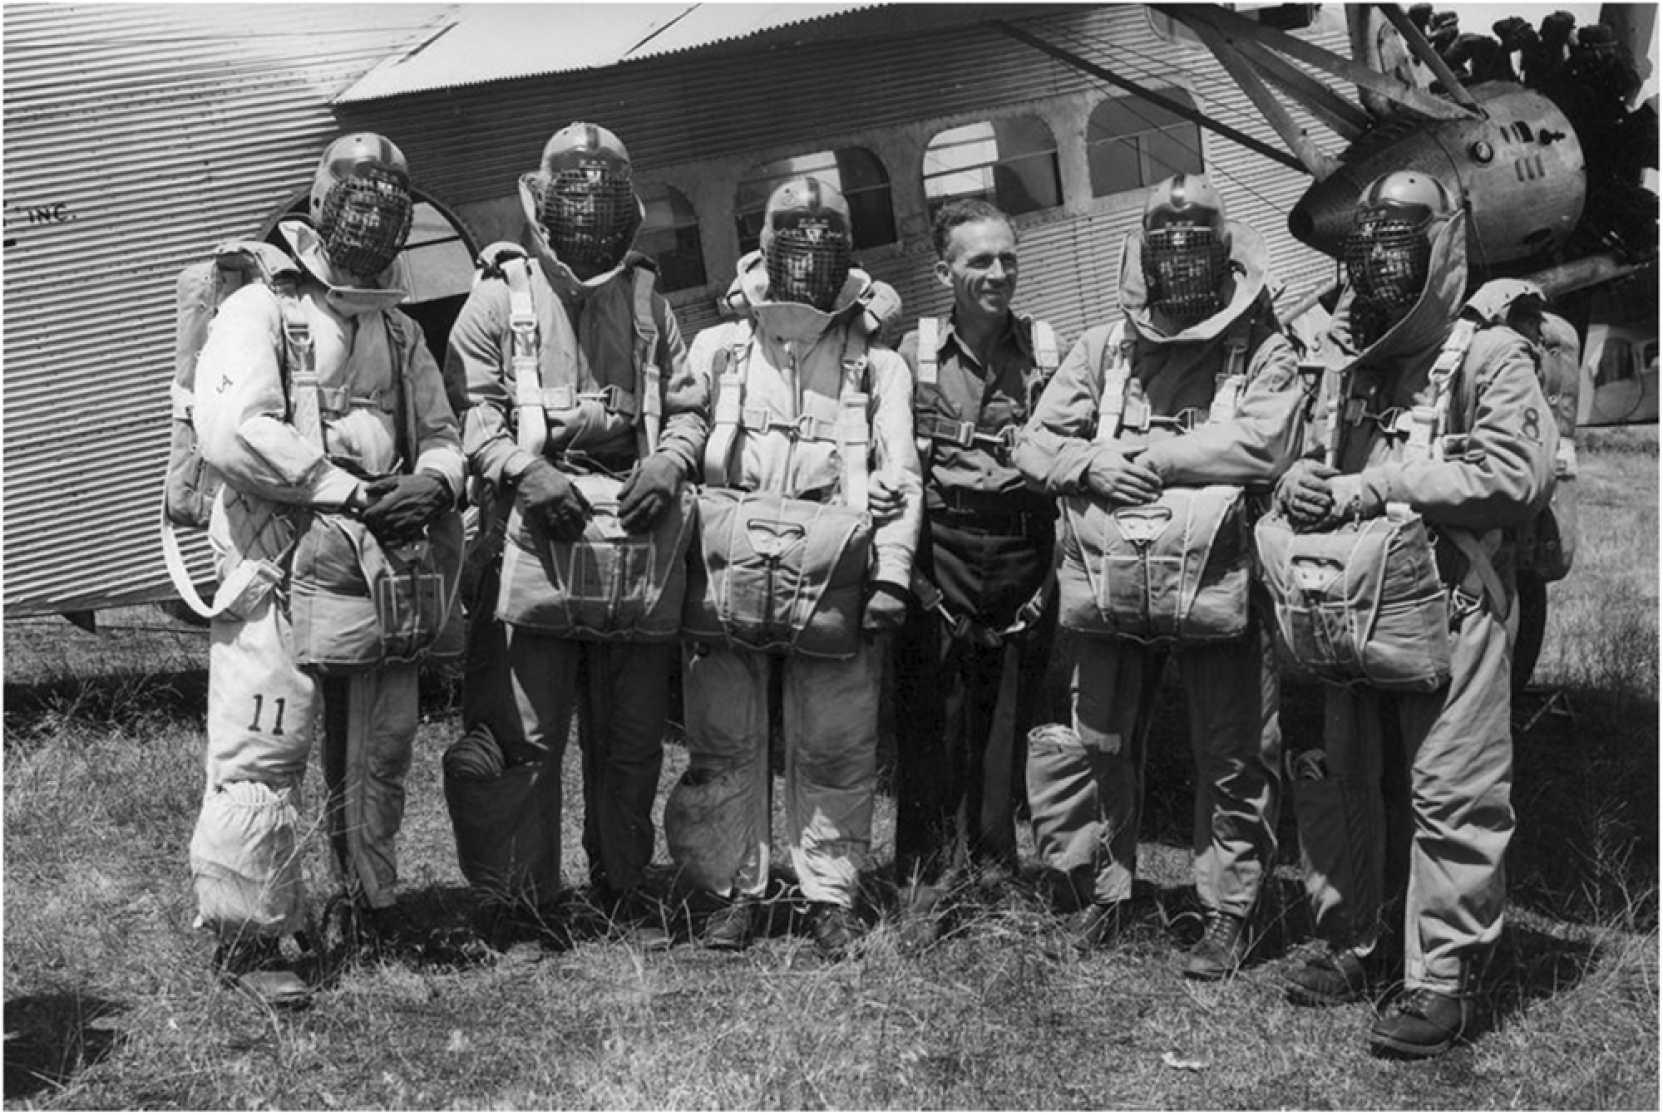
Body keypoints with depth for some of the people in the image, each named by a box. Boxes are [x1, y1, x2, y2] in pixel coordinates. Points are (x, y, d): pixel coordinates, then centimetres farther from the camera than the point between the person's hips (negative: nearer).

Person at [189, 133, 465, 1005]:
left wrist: (433, 483, -6)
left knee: (379, 752, 15)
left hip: (382, 570, 7)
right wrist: (346, 490, -18)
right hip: (281, 570, -7)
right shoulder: (262, 310, -3)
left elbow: (440, 435, 19)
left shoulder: (400, 332, 19)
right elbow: (230, 432, -17)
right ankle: (246, 936, 2)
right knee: (262, 754, -7)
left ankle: (374, 904, 30)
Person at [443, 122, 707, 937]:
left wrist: (668, 464, -3)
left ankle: (622, 883, 22)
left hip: (634, 534, 4)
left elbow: (688, 405, 17)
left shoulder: (647, 302, 17)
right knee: (525, 733, -3)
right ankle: (526, 896, 9)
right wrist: (528, 472, -16)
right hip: (533, 534, -4)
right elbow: (469, 409, -2)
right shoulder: (501, 295, 6)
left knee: (632, 737, 9)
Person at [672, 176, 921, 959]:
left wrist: (892, 573, -5)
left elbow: (898, 474, 6)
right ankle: (735, 890, 15)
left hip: (834, 587, -1)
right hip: (728, 575, 1)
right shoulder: (717, 350, 13)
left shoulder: (877, 365, 11)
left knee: (834, 750, 2)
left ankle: (831, 895, 14)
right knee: (724, 743, 4)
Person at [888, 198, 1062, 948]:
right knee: (931, 724, -1)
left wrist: (1055, 575, 3)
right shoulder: (914, 354, 3)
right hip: (939, 563, -1)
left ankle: (995, 874, 19)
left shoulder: (1046, 353, 6)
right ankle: (927, 885, 8)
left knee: (1008, 724, 7)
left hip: (1022, 563, 1)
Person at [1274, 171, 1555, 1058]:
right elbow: (1304, 455, 21)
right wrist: (1304, 484, -5)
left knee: (1450, 792, -4)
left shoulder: (1487, 354, -4)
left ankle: (1443, 978, 5)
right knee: (1335, 776, 12)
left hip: (1450, 599, -6)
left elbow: (1513, 475, -15)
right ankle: (1349, 943, 27)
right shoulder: (1344, 358, 16)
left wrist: (1370, 490, -17)